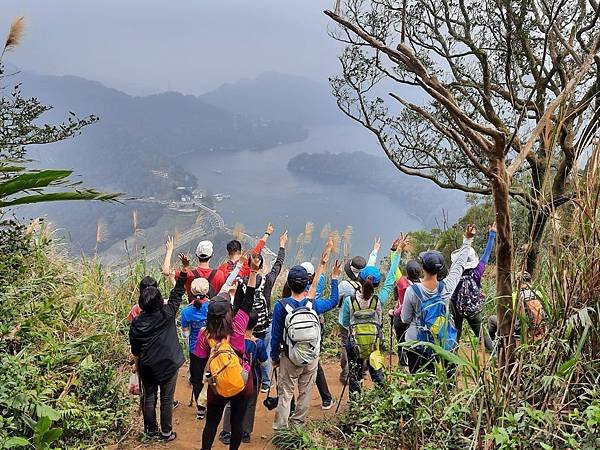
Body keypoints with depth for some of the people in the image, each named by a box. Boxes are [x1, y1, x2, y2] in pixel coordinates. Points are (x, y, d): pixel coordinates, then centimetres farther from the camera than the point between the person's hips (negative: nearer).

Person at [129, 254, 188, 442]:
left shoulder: (136, 323, -10)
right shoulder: (167, 314, -16)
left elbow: (135, 352, 0)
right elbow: (177, 292, -10)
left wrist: (138, 368, 16)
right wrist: (184, 268, -9)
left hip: (147, 367, 2)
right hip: (168, 365, -2)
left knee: (149, 398, 17)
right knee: (166, 399, 10)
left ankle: (151, 430, 32)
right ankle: (166, 432, 22)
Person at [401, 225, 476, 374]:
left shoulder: (412, 291, -19)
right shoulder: (446, 288, -14)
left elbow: (405, 319, -7)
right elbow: (459, 264, 2)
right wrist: (467, 240, 11)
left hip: (415, 343, -2)